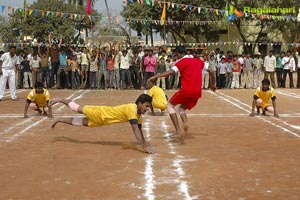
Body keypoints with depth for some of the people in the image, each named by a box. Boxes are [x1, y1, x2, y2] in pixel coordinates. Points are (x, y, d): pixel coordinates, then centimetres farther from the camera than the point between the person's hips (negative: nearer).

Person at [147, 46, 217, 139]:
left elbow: (171, 71, -14)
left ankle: (178, 130, -5)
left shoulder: (182, 61, 0)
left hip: (187, 90, -6)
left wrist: (155, 76, -18)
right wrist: (213, 84, 36)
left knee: (170, 105, 12)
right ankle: (185, 123, -8)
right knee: (182, 108, 25)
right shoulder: (198, 61, 18)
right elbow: (211, 71, 22)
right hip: (198, 92, 6)